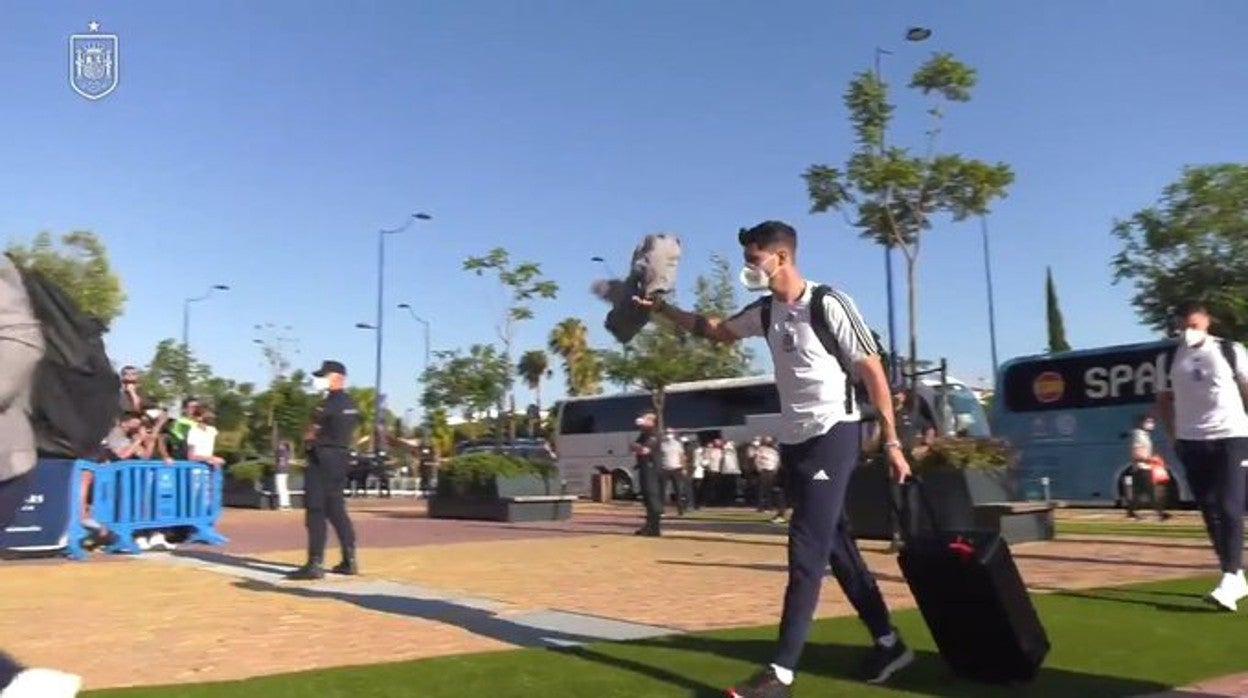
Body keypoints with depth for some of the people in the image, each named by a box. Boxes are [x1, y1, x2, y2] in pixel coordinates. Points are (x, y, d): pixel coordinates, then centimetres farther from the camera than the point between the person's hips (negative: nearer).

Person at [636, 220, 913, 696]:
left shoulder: (829, 304, -12)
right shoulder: (765, 313, 8)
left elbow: (873, 371, -10)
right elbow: (716, 330, 25)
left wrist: (891, 443, -13)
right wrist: (662, 308, 16)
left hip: (832, 435, -8)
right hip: (793, 440, 8)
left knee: (807, 552, -10)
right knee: (835, 547, 13)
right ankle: (888, 643, 26)